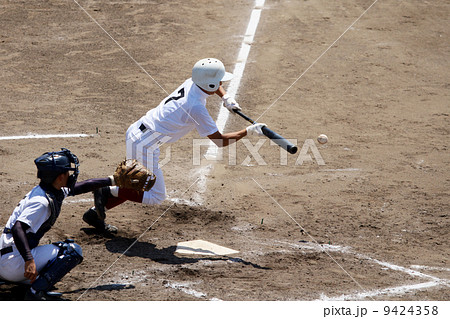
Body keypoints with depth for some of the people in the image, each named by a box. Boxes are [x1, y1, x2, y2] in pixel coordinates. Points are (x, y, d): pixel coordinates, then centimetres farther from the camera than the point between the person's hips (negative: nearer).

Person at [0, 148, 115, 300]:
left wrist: (111, 180, 31)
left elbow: (80, 186, 25)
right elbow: (18, 228, -32)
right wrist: (29, 260, -42)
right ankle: (37, 291, -21)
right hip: (13, 263, -10)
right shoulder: (41, 202, -20)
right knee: (73, 250, -12)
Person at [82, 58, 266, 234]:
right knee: (156, 197, 2)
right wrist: (249, 132, -10)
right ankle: (107, 192, -2)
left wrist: (225, 97, 11)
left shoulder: (191, 83, 1)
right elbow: (220, 141, -17)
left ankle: (95, 213, 21)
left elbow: (211, 85, 28)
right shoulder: (196, 107, -23)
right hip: (145, 144, -9)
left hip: (135, 131, 9)